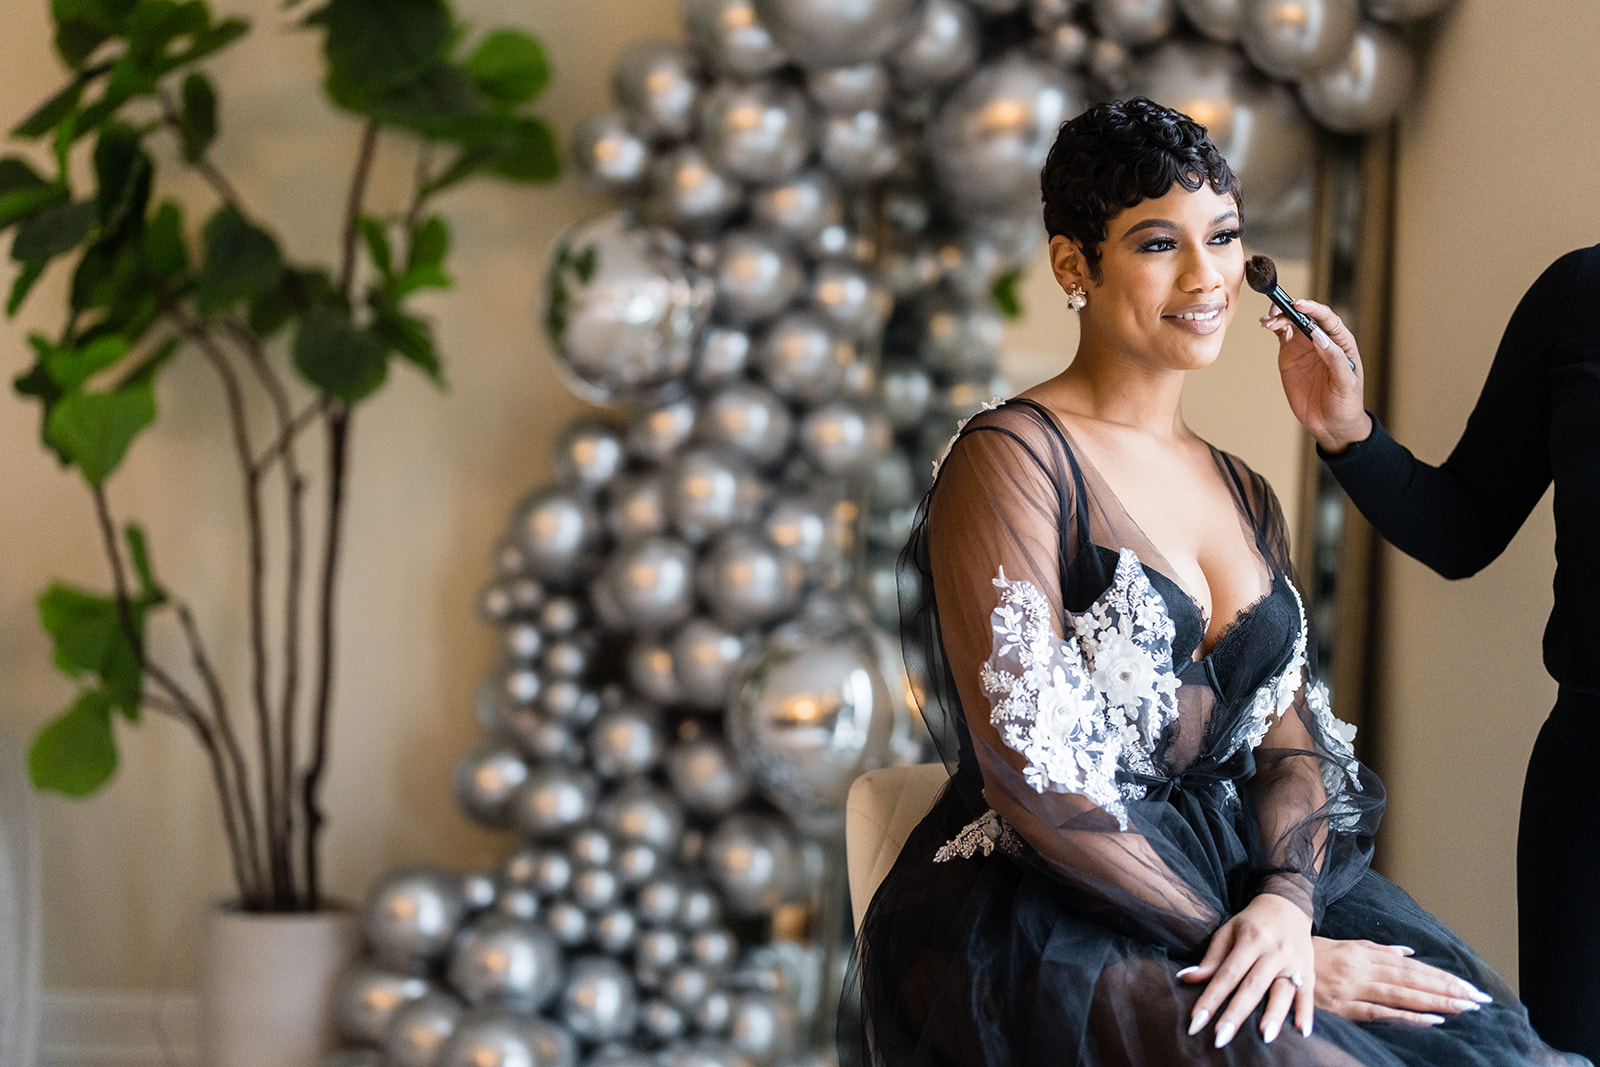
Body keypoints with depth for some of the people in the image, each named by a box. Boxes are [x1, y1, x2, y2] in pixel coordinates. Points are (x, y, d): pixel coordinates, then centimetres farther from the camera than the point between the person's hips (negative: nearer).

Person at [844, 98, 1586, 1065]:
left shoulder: (1247, 497, 17)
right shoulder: (1013, 459, -7)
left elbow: (1290, 747, 10)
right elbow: (1029, 779, -13)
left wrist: (1285, 906, -11)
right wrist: (1230, 940, -15)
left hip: (1253, 876, 6)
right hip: (1051, 908, -6)